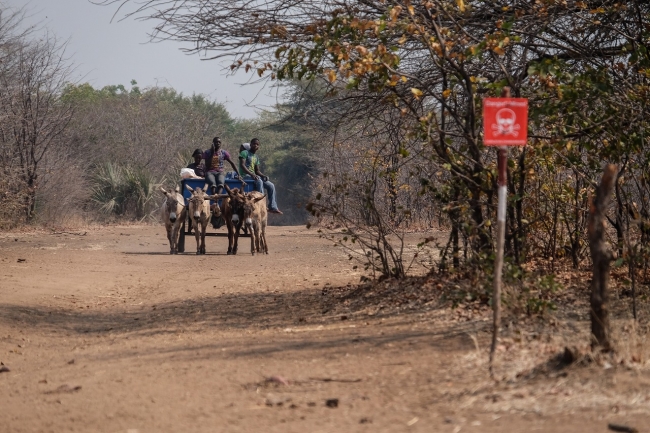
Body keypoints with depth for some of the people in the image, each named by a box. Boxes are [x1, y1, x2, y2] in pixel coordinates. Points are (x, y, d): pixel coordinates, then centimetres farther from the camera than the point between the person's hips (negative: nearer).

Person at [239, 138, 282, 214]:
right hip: (245, 175, -8)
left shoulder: (256, 157, 20)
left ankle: (272, 207, -2)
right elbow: (242, 165, -16)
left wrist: (264, 176, -4)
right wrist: (251, 174, -27)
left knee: (271, 186, -3)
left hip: (253, 175, 8)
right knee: (259, 181, -36)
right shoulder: (245, 153, -3)